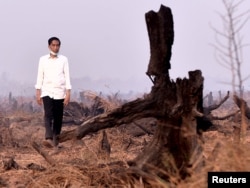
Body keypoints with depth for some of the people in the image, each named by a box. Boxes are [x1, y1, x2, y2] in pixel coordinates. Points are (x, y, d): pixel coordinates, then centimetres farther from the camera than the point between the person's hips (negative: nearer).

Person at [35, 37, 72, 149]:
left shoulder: (63, 60, 6)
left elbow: (67, 77, 3)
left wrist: (68, 94, -4)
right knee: (48, 115, -16)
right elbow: (40, 76, 8)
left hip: (60, 92, 1)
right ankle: (49, 139, -29)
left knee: (58, 118, 4)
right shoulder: (43, 59, 7)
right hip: (47, 92, -1)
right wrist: (38, 93, 3)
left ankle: (56, 141, 14)